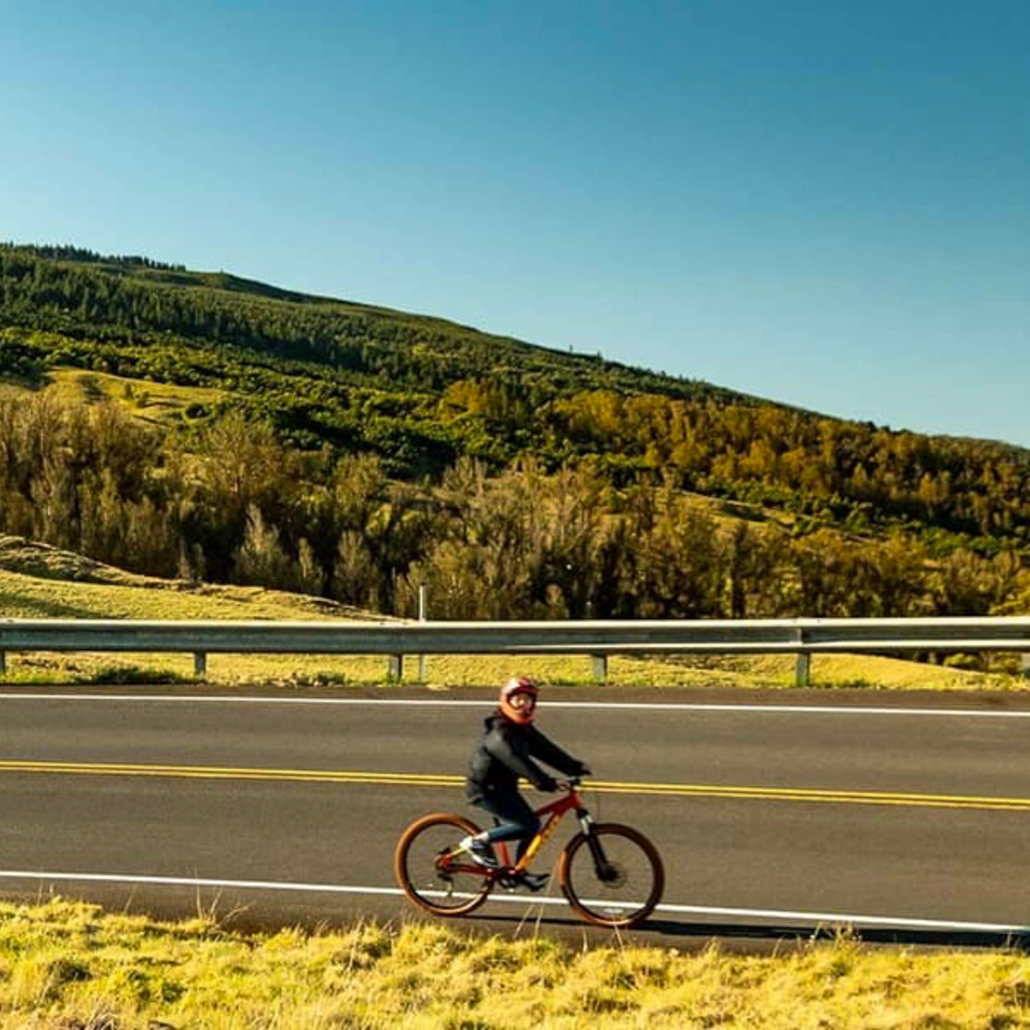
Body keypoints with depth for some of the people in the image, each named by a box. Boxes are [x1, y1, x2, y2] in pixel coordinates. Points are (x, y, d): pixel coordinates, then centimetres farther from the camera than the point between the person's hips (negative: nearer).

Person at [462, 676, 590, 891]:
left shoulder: (524, 729, 8)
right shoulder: (499, 733, -24)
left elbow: (547, 750, 5)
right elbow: (516, 761, -35)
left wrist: (575, 767, -5)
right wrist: (542, 781, -44)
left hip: (503, 786, 9)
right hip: (485, 789, -9)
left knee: (531, 825, 6)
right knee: (528, 825, -16)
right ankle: (478, 842, -5)